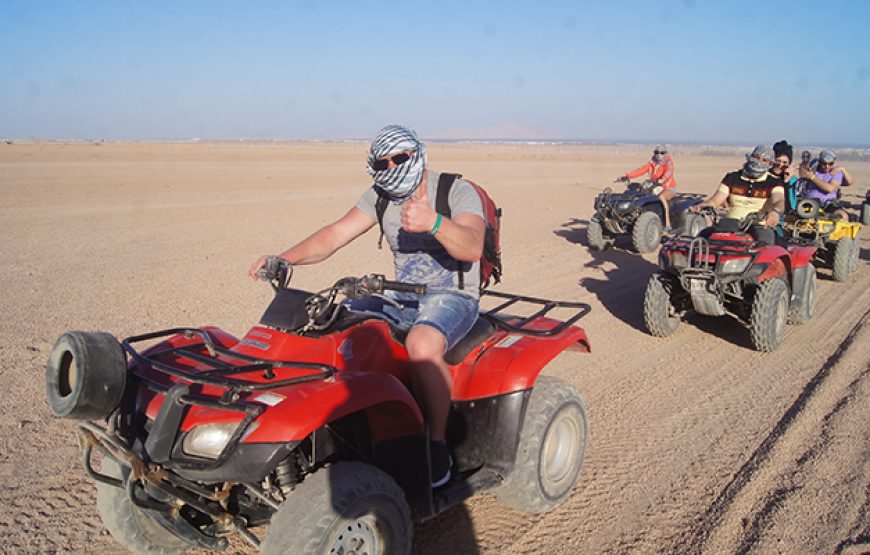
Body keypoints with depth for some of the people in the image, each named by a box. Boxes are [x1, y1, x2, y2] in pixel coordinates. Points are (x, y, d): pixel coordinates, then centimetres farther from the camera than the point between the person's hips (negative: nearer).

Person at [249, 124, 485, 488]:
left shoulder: (458, 192, -11)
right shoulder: (380, 197, 6)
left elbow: (472, 247, -29)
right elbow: (335, 234, -2)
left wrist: (434, 222, -49)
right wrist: (284, 259, -18)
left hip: (451, 297, -6)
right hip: (400, 297, 6)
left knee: (422, 343, -38)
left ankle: (438, 446, -20)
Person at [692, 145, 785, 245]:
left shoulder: (774, 182, 5)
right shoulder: (732, 177, 13)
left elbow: (779, 200, -14)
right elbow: (715, 200, 8)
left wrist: (775, 212, -40)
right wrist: (699, 206, -16)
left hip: (759, 226, -2)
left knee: (763, 246, -36)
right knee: (704, 234, -22)